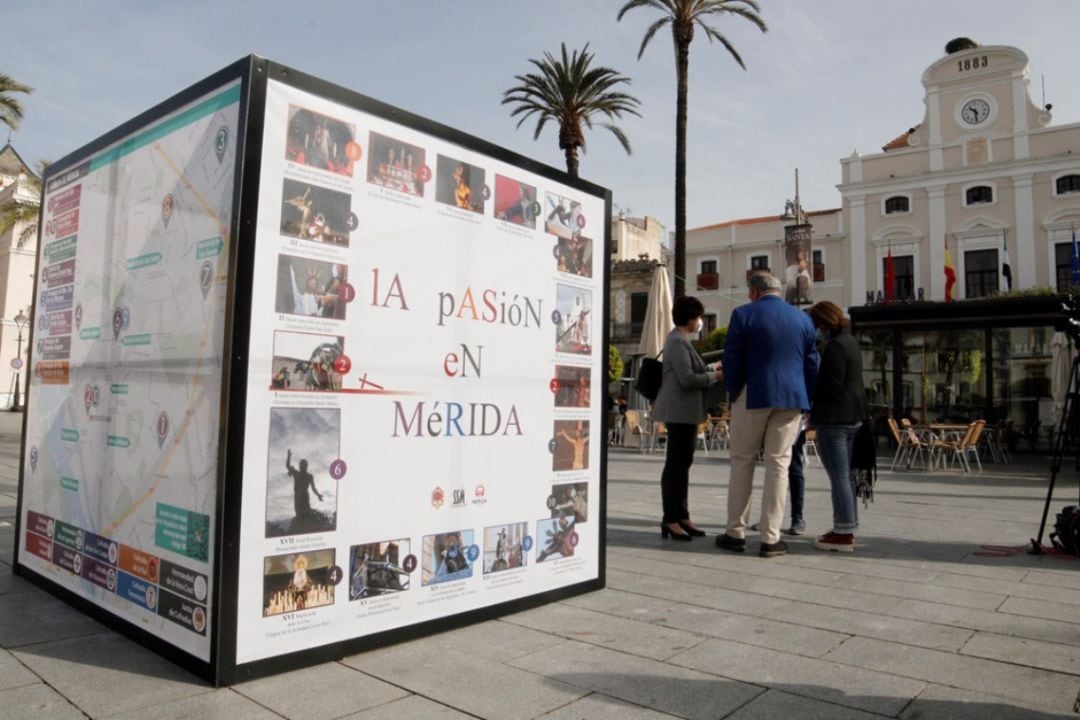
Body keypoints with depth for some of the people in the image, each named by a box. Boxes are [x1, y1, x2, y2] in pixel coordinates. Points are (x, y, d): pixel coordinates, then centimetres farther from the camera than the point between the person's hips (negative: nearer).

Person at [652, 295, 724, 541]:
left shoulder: (680, 340, 18)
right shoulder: (677, 342, -14)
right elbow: (687, 379, -21)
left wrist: (711, 369, 13)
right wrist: (715, 376, -9)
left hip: (686, 412, 11)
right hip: (679, 411, -11)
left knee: (683, 464, 12)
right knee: (675, 464, -5)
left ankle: (682, 517, 19)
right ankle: (671, 520, 1)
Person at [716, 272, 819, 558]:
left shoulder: (743, 315, -3)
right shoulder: (803, 318, 10)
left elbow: (732, 360, -5)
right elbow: (812, 364, 10)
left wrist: (734, 395, 6)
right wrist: (806, 400, 14)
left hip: (753, 396, -3)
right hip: (792, 398, 3)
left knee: (742, 462, 8)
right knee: (778, 464, 5)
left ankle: (736, 533, 12)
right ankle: (770, 539, 7)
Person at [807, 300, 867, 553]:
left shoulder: (835, 345, -15)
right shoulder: (849, 340, 16)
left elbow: (832, 387, -18)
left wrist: (811, 407, -4)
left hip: (835, 418, -10)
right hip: (852, 415, 10)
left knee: (839, 477, -5)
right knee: (844, 475, 15)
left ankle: (844, 533, -1)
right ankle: (846, 529, 22)